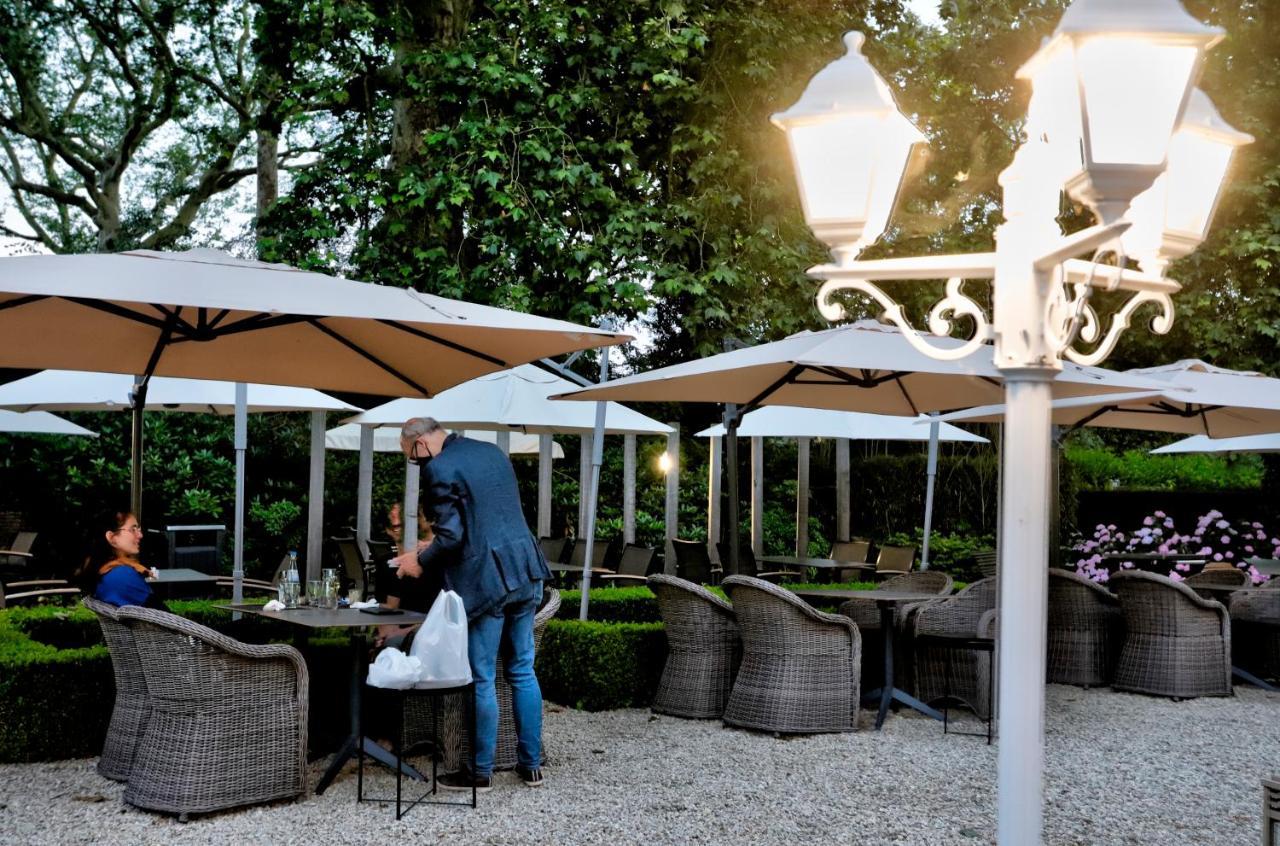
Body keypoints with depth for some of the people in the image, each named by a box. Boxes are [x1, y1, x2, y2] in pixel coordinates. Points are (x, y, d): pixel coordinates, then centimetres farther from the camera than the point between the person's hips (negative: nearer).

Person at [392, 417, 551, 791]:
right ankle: (531, 764, 22)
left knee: (482, 679, 3)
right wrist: (434, 547, 27)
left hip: (485, 582, -8)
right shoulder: (493, 452, 13)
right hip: (525, 574, 8)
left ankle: (480, 771, 13)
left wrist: (420, 561, 1)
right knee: (523, 671, 15)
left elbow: (451, 537, -17)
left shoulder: (439, 469, -12)